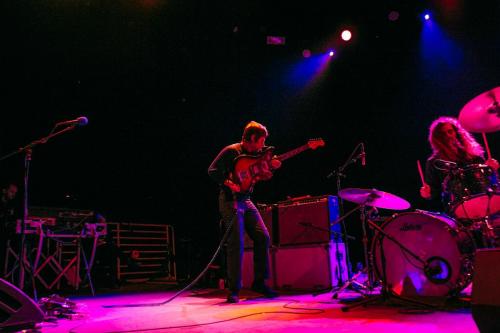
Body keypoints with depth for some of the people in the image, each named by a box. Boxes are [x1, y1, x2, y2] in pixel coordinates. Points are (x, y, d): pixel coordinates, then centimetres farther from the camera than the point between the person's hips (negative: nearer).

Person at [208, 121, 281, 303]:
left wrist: (271, 167, -1)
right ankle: (234, 290, 0)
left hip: (246, 200, 8)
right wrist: (229, 183, -23)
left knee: (263, 237, 1)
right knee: (236, 244, -10)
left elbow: (259, 176, 16)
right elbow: (212, 171, -13)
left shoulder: (255, 154, 13)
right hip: (230, 201, -7)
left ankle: (259, 282, 12)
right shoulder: (231, 151, -9)